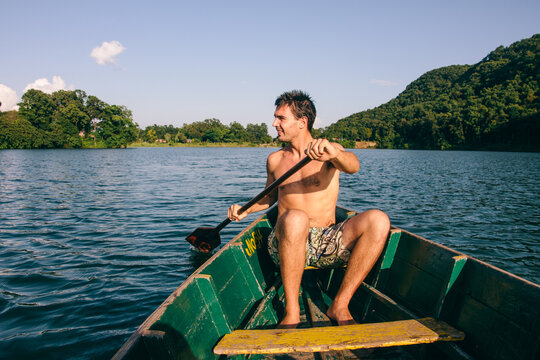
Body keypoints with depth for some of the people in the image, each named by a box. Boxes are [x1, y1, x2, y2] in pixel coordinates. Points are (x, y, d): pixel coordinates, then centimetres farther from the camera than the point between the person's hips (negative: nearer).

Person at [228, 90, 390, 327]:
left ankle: (340, 305, -20)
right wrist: (246, 210, 11)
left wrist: (332, 152, -42)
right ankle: (291, 313, -27)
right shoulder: (274, 159, 13)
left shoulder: (329, 151, 3)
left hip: (327, 244, 0)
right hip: (286, 244, 0)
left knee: (378, 220, -27)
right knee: (295, 218, -36)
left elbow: (352, 166, -20)